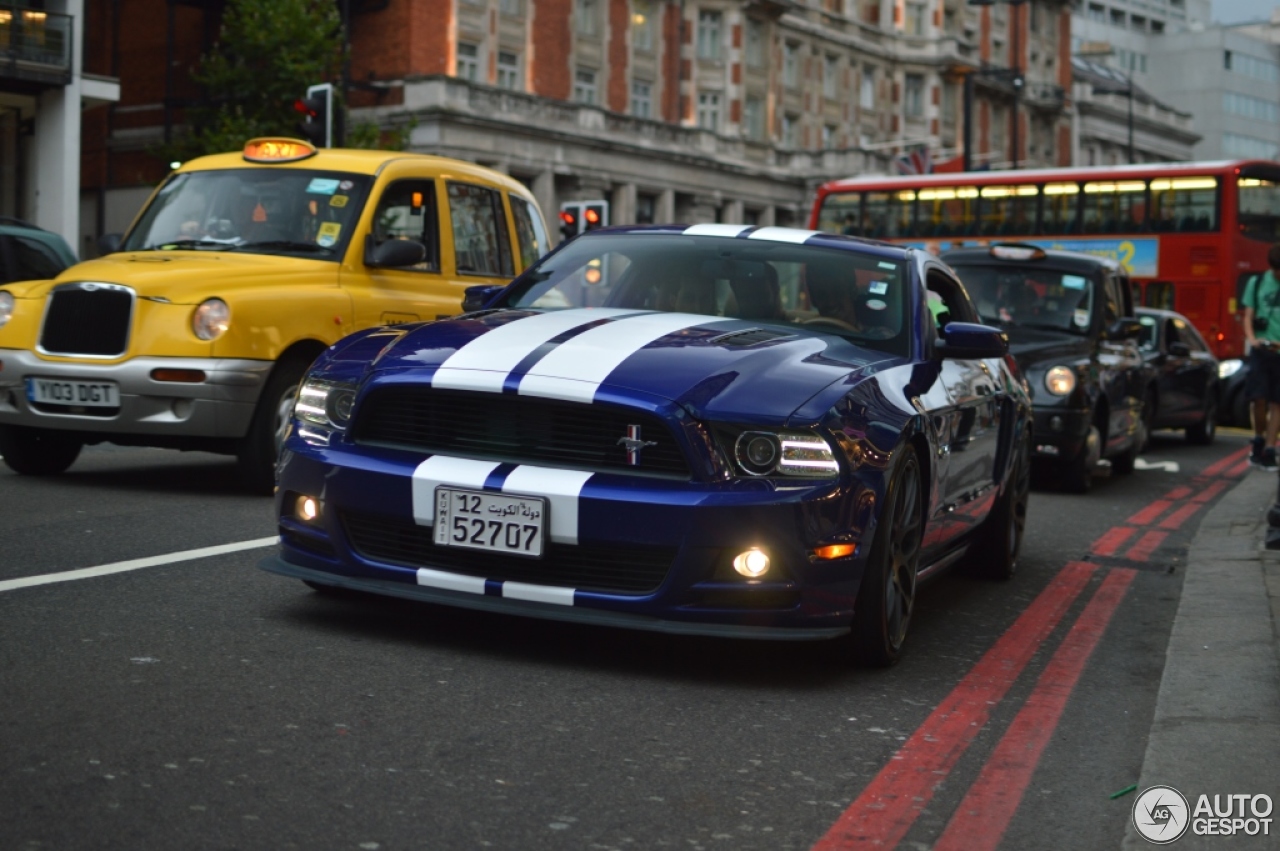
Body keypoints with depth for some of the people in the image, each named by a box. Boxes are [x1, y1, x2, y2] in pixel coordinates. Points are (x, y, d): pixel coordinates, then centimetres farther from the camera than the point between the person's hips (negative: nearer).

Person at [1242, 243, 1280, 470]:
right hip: (1261, 350, 1)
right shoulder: (1257, 283, 7)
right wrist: (1252, 339, -11)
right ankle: (1259, 441, 17)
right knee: (1259, 398, -6)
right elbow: (1248, 317, 8)